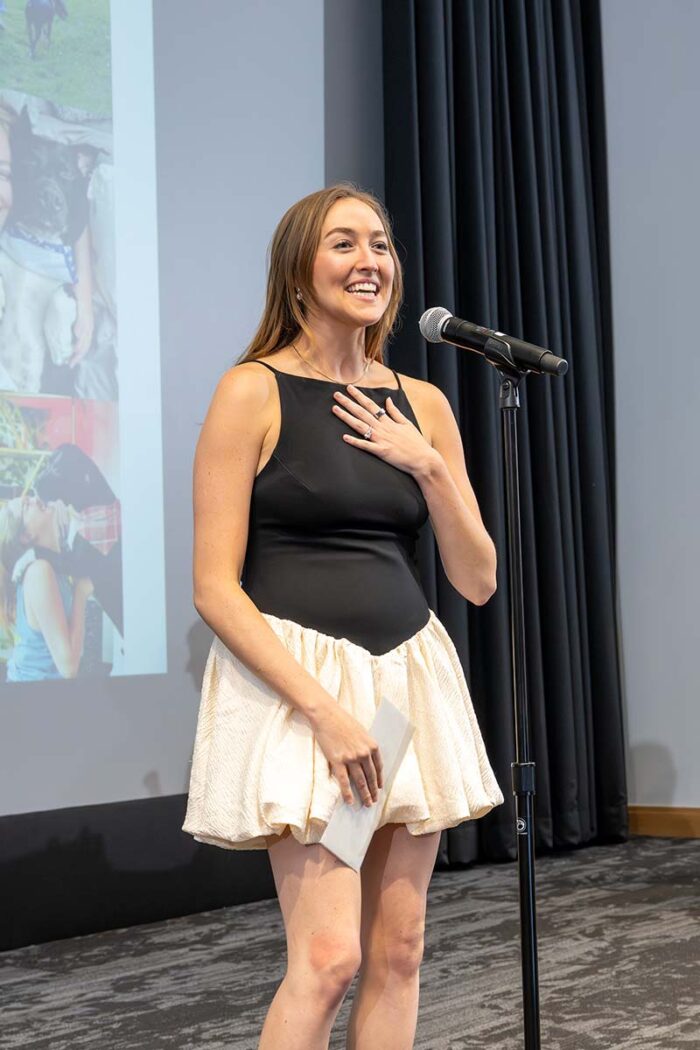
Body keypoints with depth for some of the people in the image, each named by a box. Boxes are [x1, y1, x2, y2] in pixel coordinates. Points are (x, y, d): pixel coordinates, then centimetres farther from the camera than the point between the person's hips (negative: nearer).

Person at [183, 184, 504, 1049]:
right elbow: (215, 588, -9)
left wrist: (429, 466, -5)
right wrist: (323, 709, -17)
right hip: (296, 683, -5)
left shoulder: (421, 405, 10)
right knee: (327, 958, -12)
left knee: (396, 953, 5)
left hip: (409, 678, 6)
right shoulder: (253, 393, -5)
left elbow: (478, 580, 10)